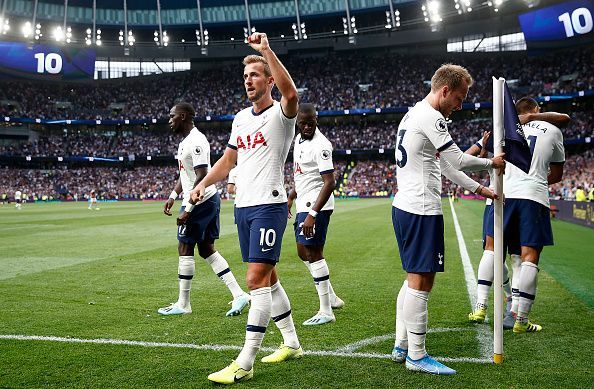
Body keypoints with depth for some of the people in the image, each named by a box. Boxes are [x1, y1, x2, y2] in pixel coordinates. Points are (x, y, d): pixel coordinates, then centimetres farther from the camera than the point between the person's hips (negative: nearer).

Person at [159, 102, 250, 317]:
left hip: (200, 202, -10)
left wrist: (188, 210, -24)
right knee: (207, 250, 11)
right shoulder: (185, 142, 16)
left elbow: (201, 177, -23)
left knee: (185, 249, -1)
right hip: (210, 201, 10)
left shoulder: (196, 141, -17)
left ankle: (183, 304, 10)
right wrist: (172, 196, 17)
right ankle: (239, 294, 10)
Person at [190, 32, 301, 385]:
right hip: (243, 206, 8)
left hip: (269, 206, -8)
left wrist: (267, 50, -30)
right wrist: (204, 184, 9)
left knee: (257, 280, -12)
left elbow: (292, 94, -32)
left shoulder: (281, 114, -7)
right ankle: (292, 344, 29)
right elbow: (228, 160, 23)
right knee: (267, 277, 14)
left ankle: (245, 364, -7)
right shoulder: (241, 118, 16)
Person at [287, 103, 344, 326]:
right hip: (304, 205, 10)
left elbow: (329, 183, -23)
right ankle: (331, 298, 27)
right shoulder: (298, 139, 12)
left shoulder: (320, 145, -18)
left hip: (316, 206, -10)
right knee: (303, 253, 14)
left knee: (313, 253, -7)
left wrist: (312, 214, -28)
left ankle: (326, 312, 1)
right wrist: (291, 198, 27)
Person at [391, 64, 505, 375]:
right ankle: (417, 356, 3)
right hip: (421, 210, -11)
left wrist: (478, 189, 24)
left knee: (414, 279, 16)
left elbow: (443, 165, 24)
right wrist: (492, 163, 5)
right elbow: (457, 160, -13)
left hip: (404, 207, 11)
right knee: (421, 282, -5)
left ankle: (401, 346, 22)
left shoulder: (414, 114, 20)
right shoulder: (430, 116, -12)